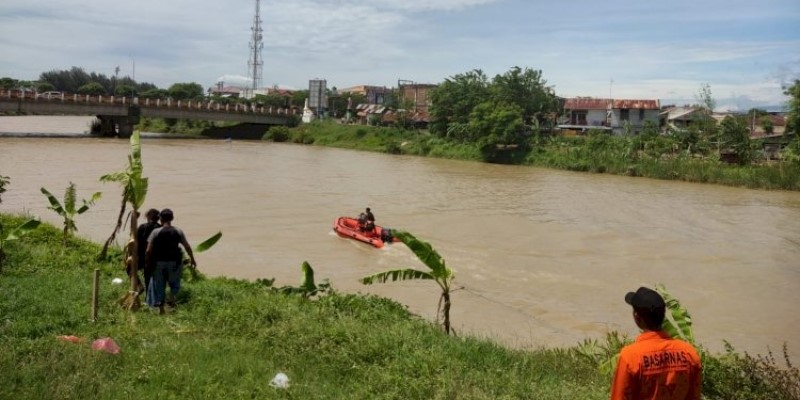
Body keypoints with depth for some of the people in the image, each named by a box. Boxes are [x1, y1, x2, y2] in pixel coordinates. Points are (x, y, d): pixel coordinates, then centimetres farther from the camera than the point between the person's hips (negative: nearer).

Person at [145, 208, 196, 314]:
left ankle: (161, 308, 15)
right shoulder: (178, 231, -5)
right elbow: (187, 247, -1)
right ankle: (172, 298, -1)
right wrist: (192, 259, 13)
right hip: (174, 262, 1)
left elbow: (148, 251, -11)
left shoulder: (155, 232, -9)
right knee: (174, 281, 22)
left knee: (159, 285, 12)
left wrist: (147, 262, 5)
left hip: (159, 262, -1)